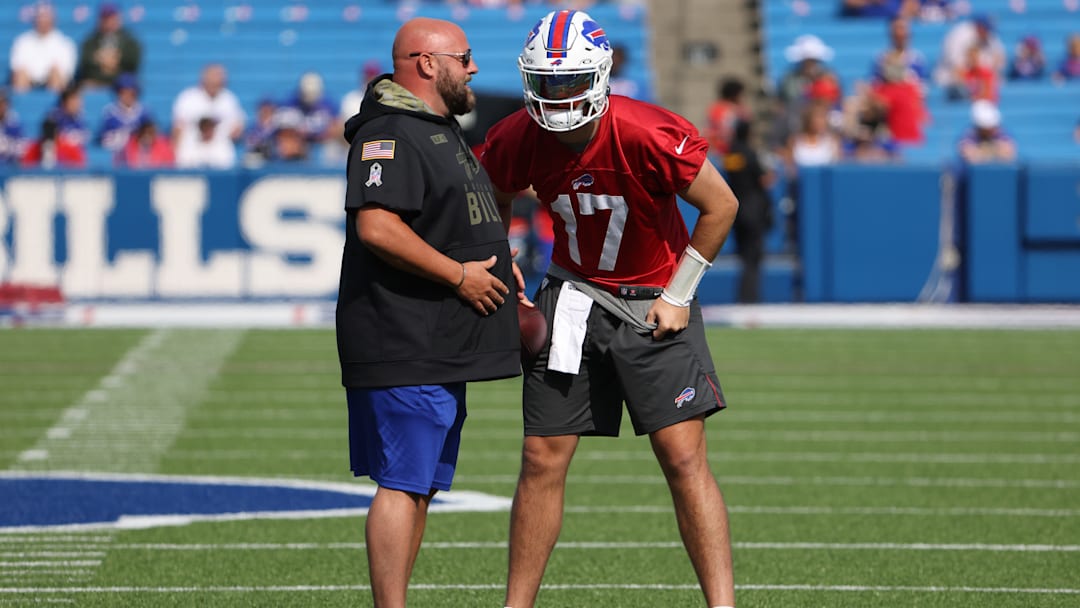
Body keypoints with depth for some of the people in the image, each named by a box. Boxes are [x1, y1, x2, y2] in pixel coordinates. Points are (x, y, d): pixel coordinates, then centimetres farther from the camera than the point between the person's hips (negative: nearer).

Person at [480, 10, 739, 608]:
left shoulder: (647, 135, -25)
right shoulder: (517, 142, -12)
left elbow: (721, 205, -12)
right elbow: (493, 206, 12)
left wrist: (679, 296, -10)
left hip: (652, 305, -3)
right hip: (572, 298, 3)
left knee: (685, 458, -9)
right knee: (542, 461, 3)